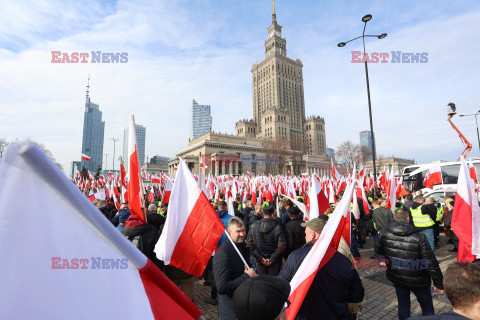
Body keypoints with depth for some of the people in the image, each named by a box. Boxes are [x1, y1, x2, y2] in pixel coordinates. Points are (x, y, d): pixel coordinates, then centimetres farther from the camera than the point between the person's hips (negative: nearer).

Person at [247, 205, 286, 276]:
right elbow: (282, 246, -16)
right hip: (274, 262, -2)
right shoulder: (277, 227, -14)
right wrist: (272, 259, -8)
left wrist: (260, 258, -4)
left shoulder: (253, 226, -7)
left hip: (259, 260, 2)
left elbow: (249, 244, -6)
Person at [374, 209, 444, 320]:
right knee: (427, 306, 22)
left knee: (403, 304, 21)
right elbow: (431, 262, -16)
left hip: (396, 277, 2)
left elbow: (378, 250, 4)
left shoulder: (384, 233, -13)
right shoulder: (419, 237, -20)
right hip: (417, 280, -2)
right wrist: (439, 283, -4)